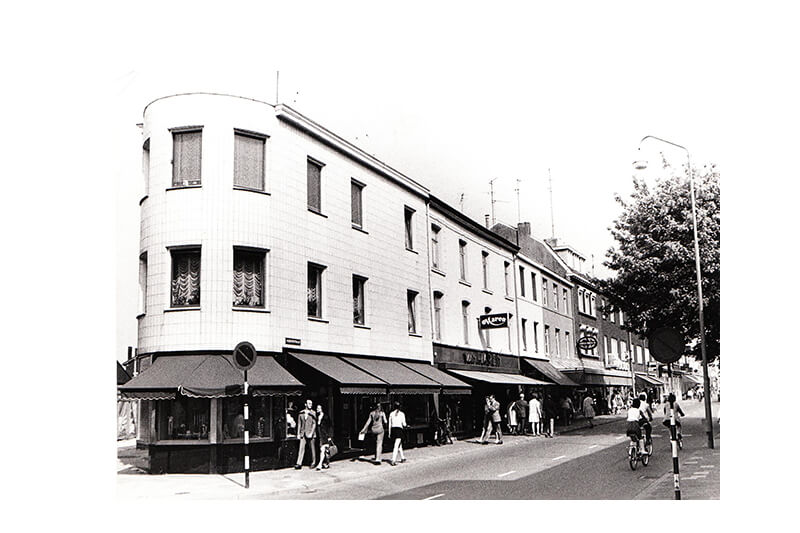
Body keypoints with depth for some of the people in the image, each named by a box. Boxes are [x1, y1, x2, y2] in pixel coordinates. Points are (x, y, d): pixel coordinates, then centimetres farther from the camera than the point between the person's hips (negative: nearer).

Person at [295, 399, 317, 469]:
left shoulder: (313, 413, 0)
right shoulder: (301, 413, 7)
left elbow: (314, 424, -4)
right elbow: (299, 423, 12)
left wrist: (311, 433, -12)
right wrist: (298, 433, 8)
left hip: (311, 433, -2)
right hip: (303, 434, 2)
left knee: (312, 448, 4)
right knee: (301, 448, -5)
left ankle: (313, 463, 15)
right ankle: (299, 464, -6)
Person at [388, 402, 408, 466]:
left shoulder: (391, 414, 6)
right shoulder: (402, 414, -2)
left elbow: (390, 424, 6)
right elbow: (404, 424, -4)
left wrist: (389, 433, 11)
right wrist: (406, 426, 20)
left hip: (393, 430, 4)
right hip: (399, 430, -4)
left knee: (399, 444, 23)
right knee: (396, 446, -8)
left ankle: (402, 458, 34)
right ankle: (393, 460, -19)